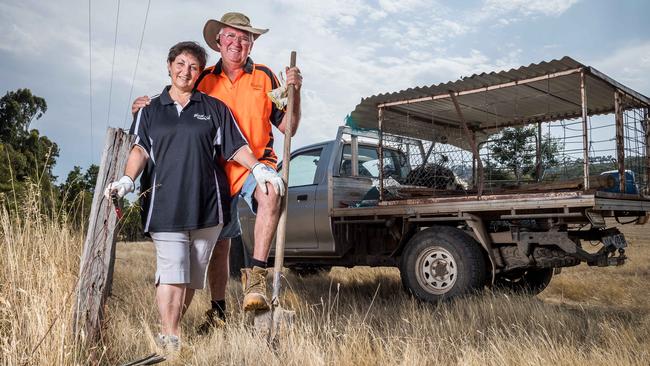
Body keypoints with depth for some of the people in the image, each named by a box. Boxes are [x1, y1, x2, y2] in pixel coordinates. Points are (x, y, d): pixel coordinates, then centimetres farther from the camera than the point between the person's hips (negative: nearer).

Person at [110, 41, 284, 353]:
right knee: (171, 273, -8)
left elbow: (235, 147, 8)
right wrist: (127, 179, -15)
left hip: (206, 204, 1)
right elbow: (140, 149, 3)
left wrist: (259, 168, -9)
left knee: (192, 276, 5)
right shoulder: (150, 110, 15)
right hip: (165, 204, 0)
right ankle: (169, 338, -2)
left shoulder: (214, 109, 12)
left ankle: (172, 328, 20)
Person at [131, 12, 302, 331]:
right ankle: (218, 310, 25)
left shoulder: (265, 77, 5)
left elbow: (287, 128, 2)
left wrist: (294, 92, -12)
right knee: (218, 243, 9)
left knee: (270, 195, -37)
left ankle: (256, 275, -31)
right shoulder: (204, 80, 8)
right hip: (216, 171, 2)